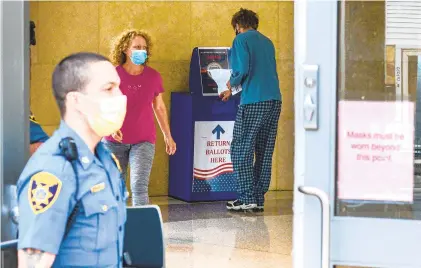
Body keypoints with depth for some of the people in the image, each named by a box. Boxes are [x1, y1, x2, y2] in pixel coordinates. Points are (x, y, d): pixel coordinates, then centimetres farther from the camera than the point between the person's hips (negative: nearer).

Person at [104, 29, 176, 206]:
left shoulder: (153, 77, 1)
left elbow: (160, 108, 13)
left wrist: (168, 136, 17)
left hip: (144, 141, 0)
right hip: (115, 141, 0)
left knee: (139, 187, -13)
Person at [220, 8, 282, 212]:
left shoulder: (241, 40, 0)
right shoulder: (267, 42, 22)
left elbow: (242, 69, -14)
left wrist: (232, 83, 6)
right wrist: (234, 90, 36)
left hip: (254, 103, -7)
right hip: (274, 100, 7)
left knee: (241, 150, 0)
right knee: (265, 152, 9)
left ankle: (247, 198, -2)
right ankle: (259, 199, 12)